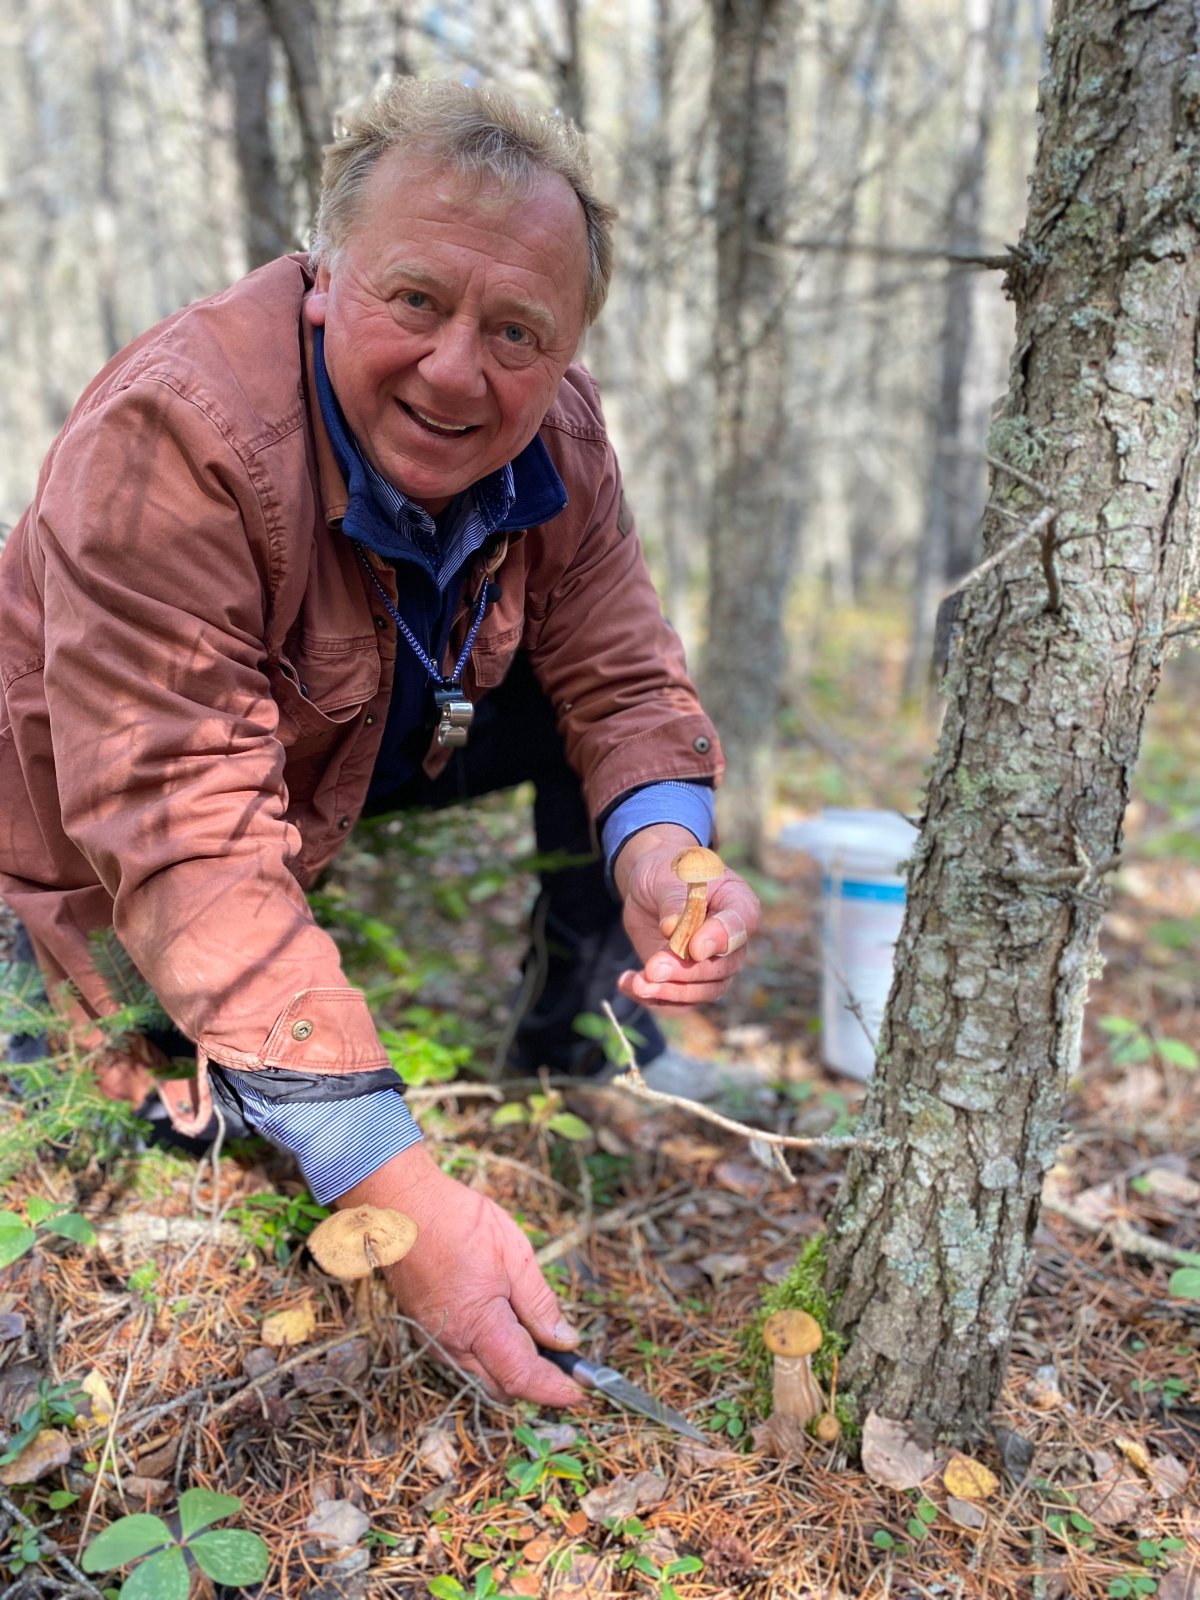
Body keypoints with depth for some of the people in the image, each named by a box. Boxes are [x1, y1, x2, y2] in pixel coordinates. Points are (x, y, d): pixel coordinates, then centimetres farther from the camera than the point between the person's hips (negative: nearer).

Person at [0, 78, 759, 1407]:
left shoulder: (554, 434, -16)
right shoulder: (174, 435, -35)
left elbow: (621, 680, -14)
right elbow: (185, 839, -40)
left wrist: (661, 849, -39)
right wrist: (393, 1185, -47)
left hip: (365, 756, 5)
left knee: (597, 718, -9)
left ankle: (581, 1039, 8)